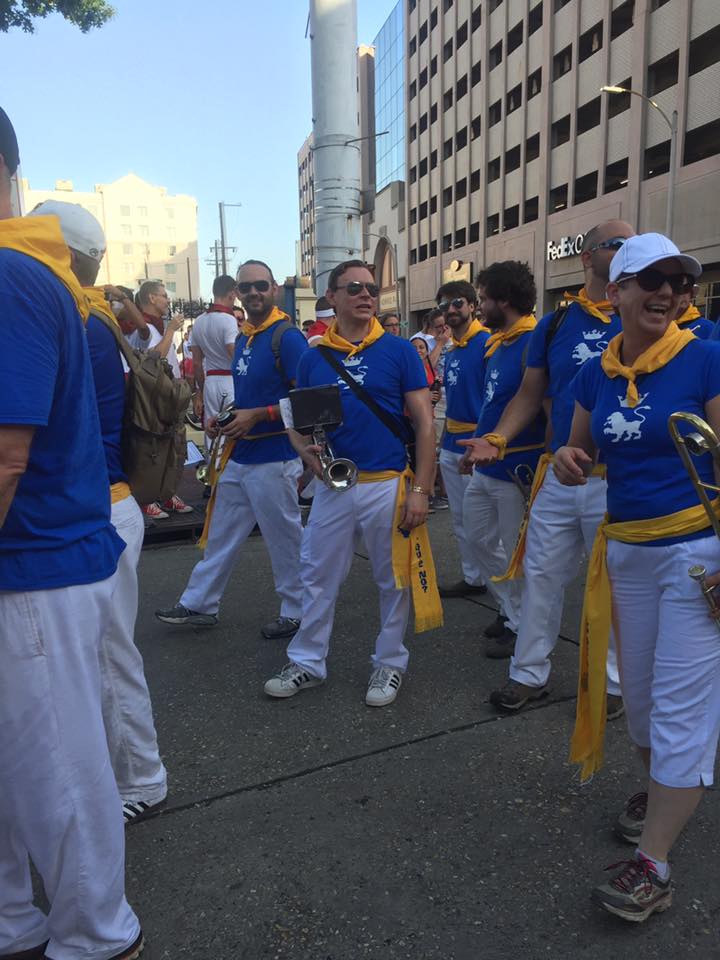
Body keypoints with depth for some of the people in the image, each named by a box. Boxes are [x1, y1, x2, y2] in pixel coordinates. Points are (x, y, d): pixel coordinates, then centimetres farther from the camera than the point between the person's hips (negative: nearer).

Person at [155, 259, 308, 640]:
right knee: (221, 535, 17)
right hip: (239, 456, 9)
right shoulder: (243, 338, 13)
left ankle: (295, 611, 23)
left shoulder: (287, 337, -14)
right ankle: (199, 604, 30)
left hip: (273, 459, -9)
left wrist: (256, 416, -21)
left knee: (285, 538, 6)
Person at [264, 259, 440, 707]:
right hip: (333, 485, 3)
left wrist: (421, 489, -11)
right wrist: (306, 450, -9)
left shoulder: (399, 351, -3)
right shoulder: (314, 358, 5)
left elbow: (425, 423, -5)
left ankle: (391, 663, 29)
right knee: (318, 577, 12)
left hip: (388, 485, -2)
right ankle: (308, 662, 29)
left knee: (393, 579, 10)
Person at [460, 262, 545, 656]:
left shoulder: (533, 345, -18)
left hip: (516, 471, -10)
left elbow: (551, 409, -20)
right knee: (479, 539, 19)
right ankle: (510, 611, 35)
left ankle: (521, 627, 23)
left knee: (519, 553, 5)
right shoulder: (496, 343, 11)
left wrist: (541, 467, -20)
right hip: (485, 468, 10)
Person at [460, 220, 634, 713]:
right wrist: (497, 439, -5)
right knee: (541, 576, 10)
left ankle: (614, 681, 27)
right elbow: (530, 394, 11)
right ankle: (530, 673, 26)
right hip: (558, 475, 3)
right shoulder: (554, 324, 8)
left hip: (619, 481, -2)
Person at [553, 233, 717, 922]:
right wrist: (570, 462, -9)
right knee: (639, 686, 18)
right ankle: (661, 787, 45)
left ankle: (652, 866, 11)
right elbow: (583, 450, 15)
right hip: (625, 549, 5)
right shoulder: (596, 374, 4)